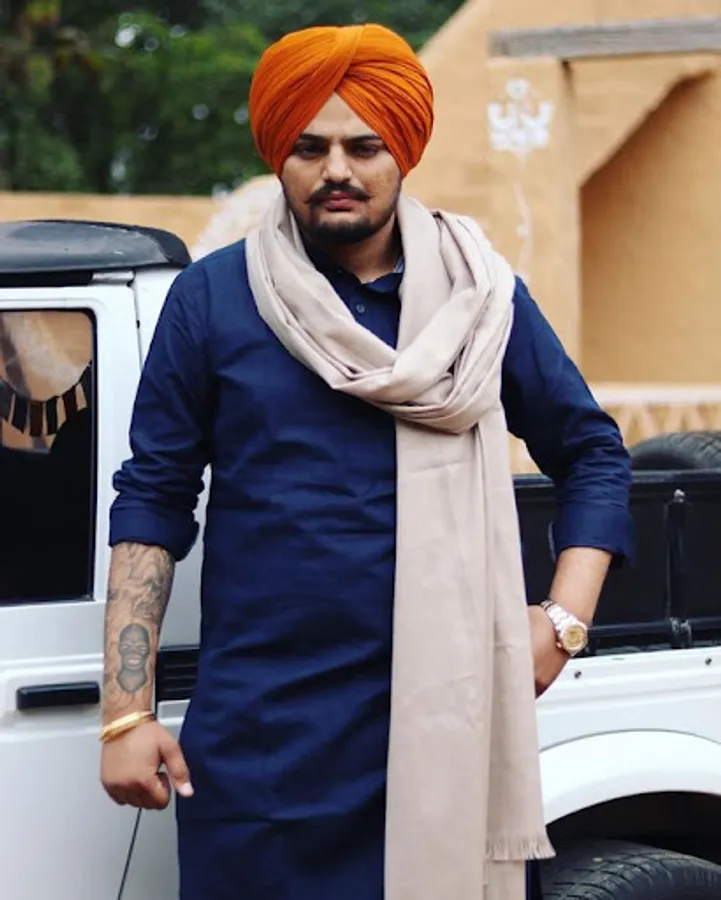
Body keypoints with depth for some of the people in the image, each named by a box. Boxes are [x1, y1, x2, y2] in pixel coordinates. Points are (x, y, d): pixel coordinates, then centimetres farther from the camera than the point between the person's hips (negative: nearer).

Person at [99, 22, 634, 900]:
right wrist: (126, 712, -4)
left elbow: (593, 455, 15)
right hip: (261, 730, -1)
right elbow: (153, 499, 2)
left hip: (442, 724, 1)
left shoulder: (482, 298, 6)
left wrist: (564, 619, 1)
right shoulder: (211, 298, 2)